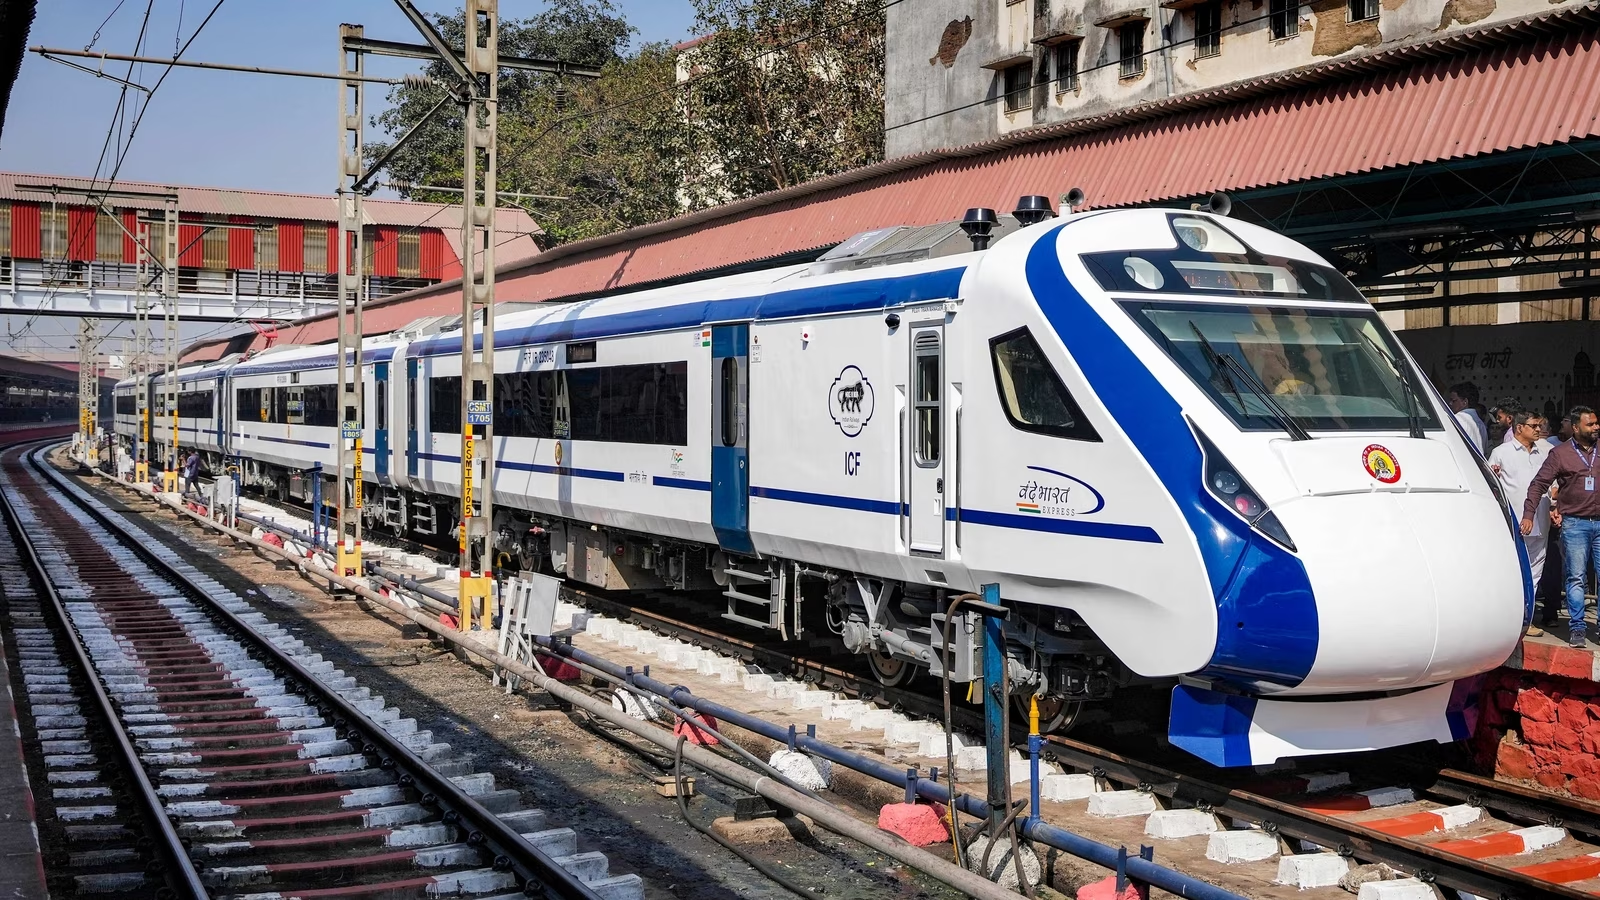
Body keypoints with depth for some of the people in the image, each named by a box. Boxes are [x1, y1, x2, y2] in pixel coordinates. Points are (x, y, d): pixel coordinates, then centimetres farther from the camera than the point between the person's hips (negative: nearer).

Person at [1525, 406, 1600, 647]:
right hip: (1575, 523, -3)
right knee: (1576, 578, -1)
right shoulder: (1561, 453, -1)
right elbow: (1539, 484, -2)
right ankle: (1577, 628, 4)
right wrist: (1528, 515, -10)